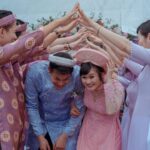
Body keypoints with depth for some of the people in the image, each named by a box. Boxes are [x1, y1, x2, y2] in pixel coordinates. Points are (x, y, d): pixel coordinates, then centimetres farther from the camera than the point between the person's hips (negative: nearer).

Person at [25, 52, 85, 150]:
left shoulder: (78, 75, -29)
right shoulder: (35, 71, -28)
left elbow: (80, 107, -16)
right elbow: (31, 106, -17)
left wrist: (65, 135, -14)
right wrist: (40, 137, -14)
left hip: (65, 121, -1)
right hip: (37, 119, 1)